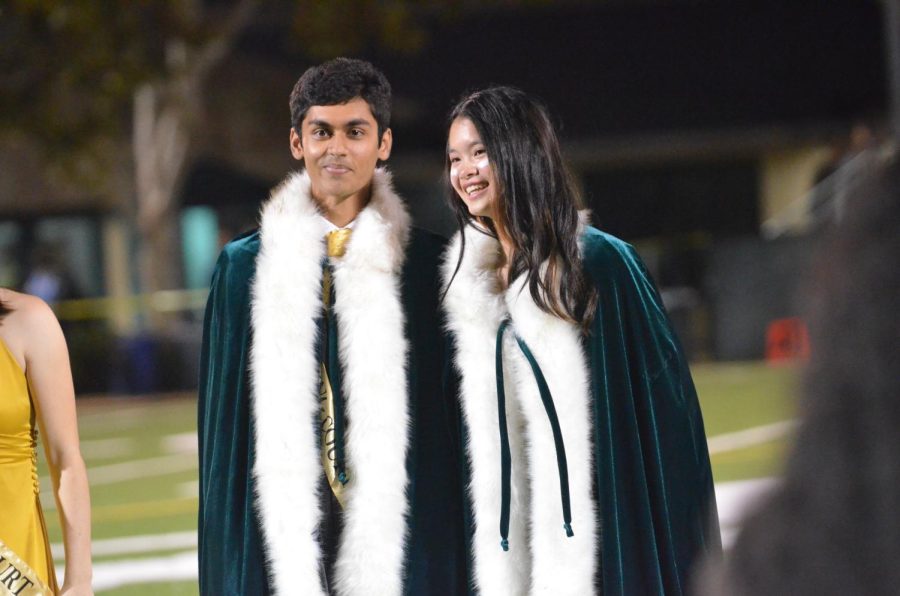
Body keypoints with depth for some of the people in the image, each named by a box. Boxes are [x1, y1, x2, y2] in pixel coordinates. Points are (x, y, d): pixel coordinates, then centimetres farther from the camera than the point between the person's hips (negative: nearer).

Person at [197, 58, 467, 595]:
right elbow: (226, 426, 9)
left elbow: (453, 426, 4)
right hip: (288, 531, 1)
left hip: (400, 537, -1)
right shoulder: (245, 267, 7)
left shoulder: (427, 266, 3)